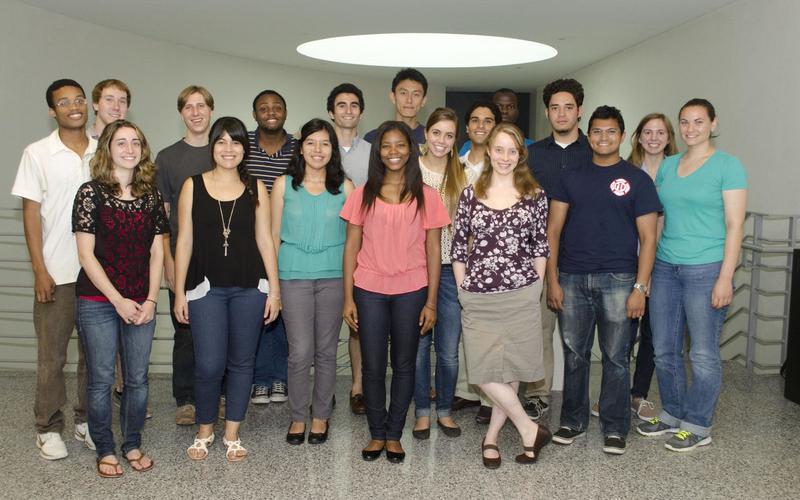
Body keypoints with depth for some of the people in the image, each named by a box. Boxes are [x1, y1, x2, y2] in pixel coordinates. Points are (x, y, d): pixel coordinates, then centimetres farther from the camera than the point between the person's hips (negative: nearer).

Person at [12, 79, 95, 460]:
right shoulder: (37, 153, -1)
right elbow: (31, 214, -3)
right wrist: (39, 270, -9)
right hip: (56, 273, -2)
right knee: (52, 355, 5)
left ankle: (87, 421, 24)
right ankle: (48, 428, 17)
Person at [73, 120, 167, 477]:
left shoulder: (151, 195, 7)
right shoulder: (91, 193, -5)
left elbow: (156, 253, 8)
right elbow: (86, 254, -8)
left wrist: (151, 300, -2)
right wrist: (118, 300, -11)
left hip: (141, 304, 3)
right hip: (98, 302, -3)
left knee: (137, 378, 9)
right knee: (102, 379, 5)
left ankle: (133, 444, 26)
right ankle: (105, 451, 20)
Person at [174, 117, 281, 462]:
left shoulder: (255, 188, 5)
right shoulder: (193, 186, 3)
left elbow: (264, 240, 5)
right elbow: (184, 241, 3)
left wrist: (274, 289, 1)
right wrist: (179, 292, 1)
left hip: (249, 288, 1)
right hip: (206, 287, -1)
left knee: (241, 362, 7)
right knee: (209, 365, -5)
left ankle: (232, 433, 23)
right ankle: (204, 430, 20)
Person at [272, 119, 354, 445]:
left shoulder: (344, 187, 5)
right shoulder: (284, 185, 5)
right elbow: (274, 235, 7)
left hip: (333, 275, 1)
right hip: (294, 276, -1)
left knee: (326, 351, 7)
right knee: (300, 352, -2)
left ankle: (321, 416, 23)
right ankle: (298, 416, 16)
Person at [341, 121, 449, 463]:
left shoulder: (425, 196, 1)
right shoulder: (363, 195, 3)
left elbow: (433, 251, 2)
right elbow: (351, 247, 4)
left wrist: (431, 301, -2)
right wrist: (348, 297, -1)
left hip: (411, 291, 0)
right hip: (369, 290, 0)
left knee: (404, 365, 8)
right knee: (372, 366, 6)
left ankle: (394, 435, 23)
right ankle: (376, 433, 22)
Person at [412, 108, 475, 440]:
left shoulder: (465, 177, 3)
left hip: (452, 269, 1)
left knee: (449, 349, 7)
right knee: (418, 345, 8)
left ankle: (445, 410, 25)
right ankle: (422, 412, 23)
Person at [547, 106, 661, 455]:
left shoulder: (637, 180, 3)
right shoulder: (571, 177, 9)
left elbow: (647, 237, 0)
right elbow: (553, 230, 6)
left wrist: (640, 287, -8)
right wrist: (552, 280, -1)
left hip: (618, 281, -2)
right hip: (572, 279, 2)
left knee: (616, 358, 3)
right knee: (574, 355, 9)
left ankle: (614, 428, 16)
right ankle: (573, 421, 23)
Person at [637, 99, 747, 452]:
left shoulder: (728, 166, -4)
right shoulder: (667, 165, 12)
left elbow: (735, 225, -8)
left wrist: (725, 278, -14)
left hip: (706, 268, -5)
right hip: (665, 266, 5)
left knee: (703, 353, 2)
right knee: (664, 350, 11)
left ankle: (698, 426, 17)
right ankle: (672, 415, 29)